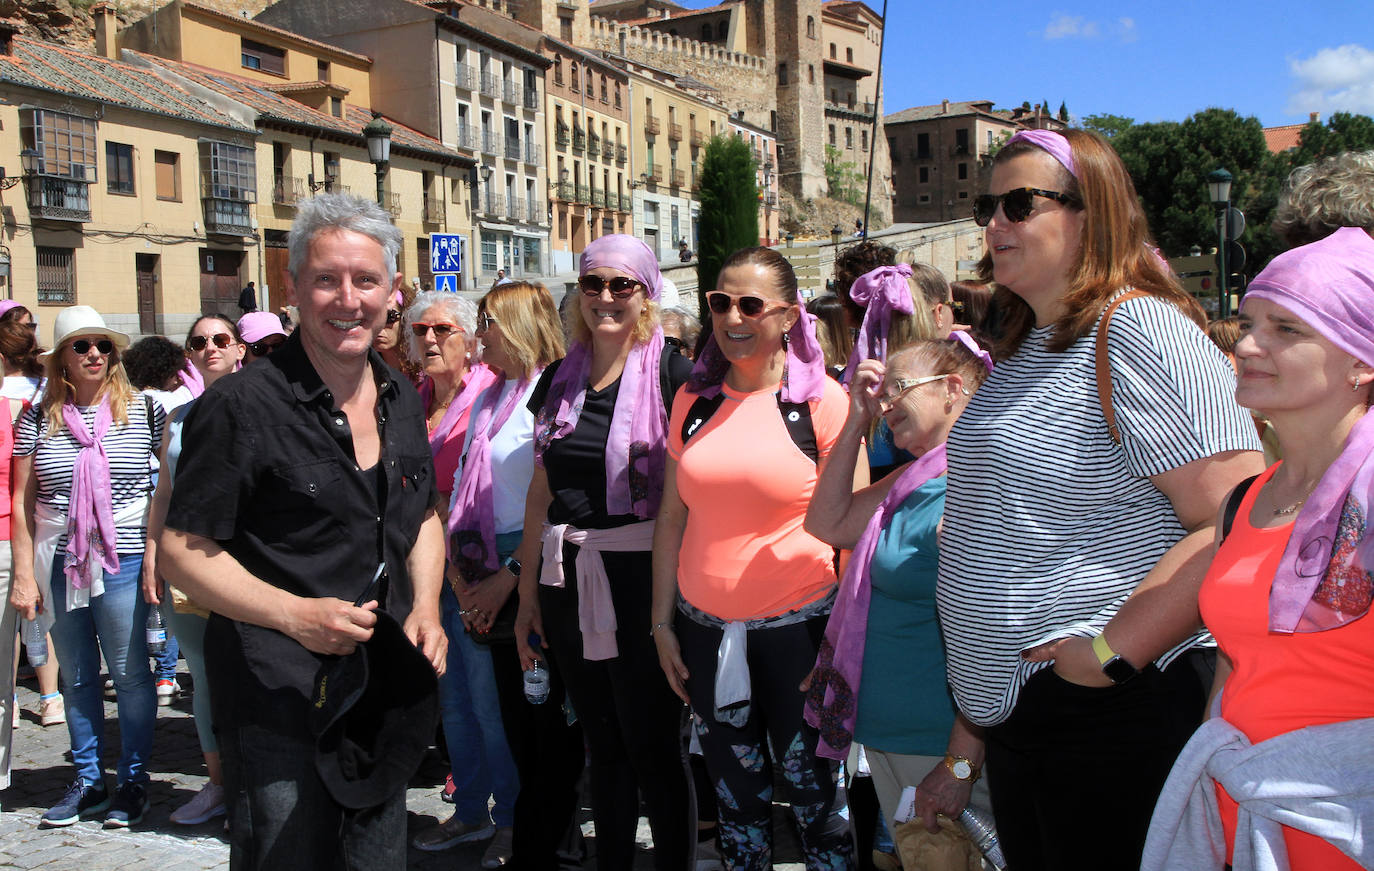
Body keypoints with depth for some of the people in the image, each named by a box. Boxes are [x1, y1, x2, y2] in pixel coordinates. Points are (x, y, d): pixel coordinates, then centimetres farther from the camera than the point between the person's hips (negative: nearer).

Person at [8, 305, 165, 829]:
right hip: (58, 564, 3)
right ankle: (87, 782, 24)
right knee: (76, 677, 12)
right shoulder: (40, 417, 4)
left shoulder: (142, 410, 0)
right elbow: (22, 500, 6)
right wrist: (24, 573, 1)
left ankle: (133, 782, 17)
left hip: (123, 560, -2)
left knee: (130, 674, 3)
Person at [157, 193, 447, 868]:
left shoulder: (401, 401, 7)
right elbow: (181, 552, -13)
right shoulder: (243, 405, -14)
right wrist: (296, 615, -25)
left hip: (389, 690, 7)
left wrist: (425, 608, 0)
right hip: (278, 704, -6)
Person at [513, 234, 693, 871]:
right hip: (567, 579, 5)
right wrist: (528, 592, 13)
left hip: (641, 578, -5)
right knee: (602, 743, 17)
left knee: (650, 745, 5)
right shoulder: (559, 380, 9)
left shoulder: (670, 375, -7)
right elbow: (541, 492, 13)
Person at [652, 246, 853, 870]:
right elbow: (672, 518, 9)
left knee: (814, 791, 8)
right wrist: (662, 623, 8)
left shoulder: (822, 400, -6)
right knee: (736, 793, 16)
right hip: (705, 630, 4)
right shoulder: (693, 400, 5)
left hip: (798, 628, -3)